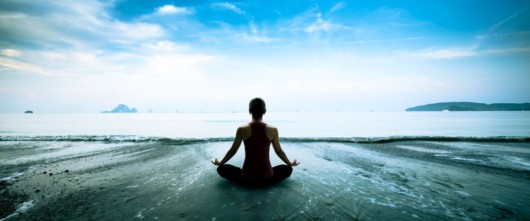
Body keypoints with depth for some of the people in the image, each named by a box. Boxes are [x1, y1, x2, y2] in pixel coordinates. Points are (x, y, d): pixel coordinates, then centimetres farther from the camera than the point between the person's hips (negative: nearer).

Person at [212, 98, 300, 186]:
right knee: (287, 169, 28)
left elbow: (233, 150, 4)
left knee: (222, 169, 22)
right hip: (267, 179, 1)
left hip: (246, 178, -1)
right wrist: (290, 163, 27)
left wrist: (220, 163, 23)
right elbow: (279, 151, 7)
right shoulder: (273, 130, -6)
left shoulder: (242, 129, -8)